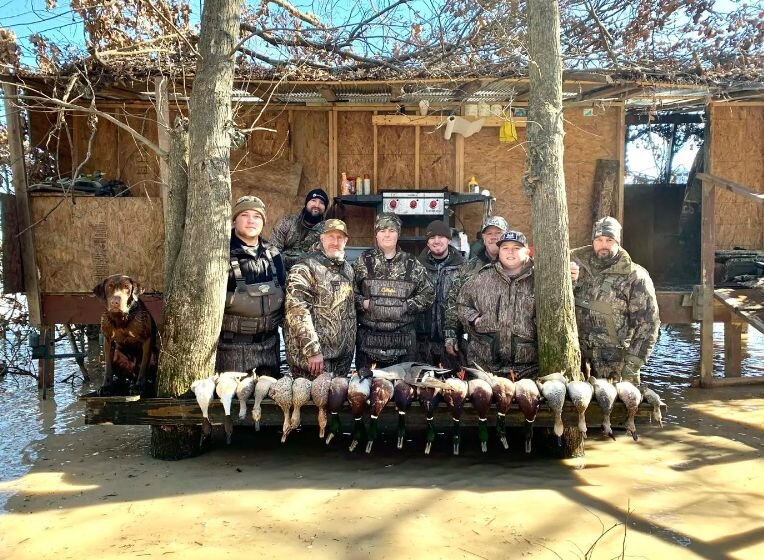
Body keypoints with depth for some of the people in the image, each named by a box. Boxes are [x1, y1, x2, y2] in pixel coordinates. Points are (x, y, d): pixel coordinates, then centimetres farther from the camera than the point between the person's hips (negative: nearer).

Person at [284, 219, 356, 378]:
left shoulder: (348, 269, 11)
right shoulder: (305, 268, -12)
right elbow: (297, 312, -20)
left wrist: (351, 346, 15)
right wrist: (313, 351, -22)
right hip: (312, 358, -7)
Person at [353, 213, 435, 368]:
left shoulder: (411, 263, 6)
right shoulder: (364, 261, 4)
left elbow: (428, 294, 7)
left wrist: (407, 305, -5)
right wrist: (363, 303, -12)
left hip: (403, 338, 1)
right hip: (369, 337, -1)